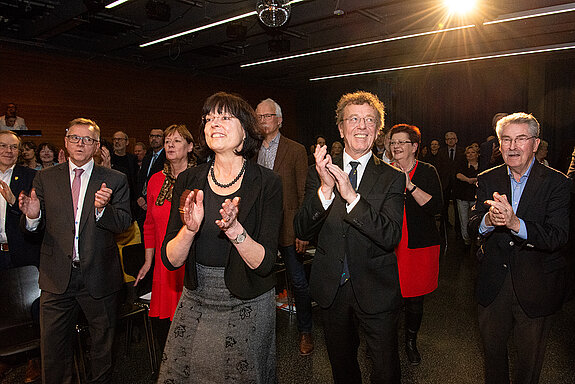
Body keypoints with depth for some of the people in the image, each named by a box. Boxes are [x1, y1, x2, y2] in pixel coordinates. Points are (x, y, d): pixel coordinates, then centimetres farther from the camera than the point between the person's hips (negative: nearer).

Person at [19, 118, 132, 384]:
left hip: (99, 277, -1)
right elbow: (35, 229, 5)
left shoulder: (115, 180, -2)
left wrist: (102, 209, -29)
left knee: (102, 345, 16)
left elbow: (123, 224, -10)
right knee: (53, 348, 14)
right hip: (57, 277, 2)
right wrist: (32, 216, -18)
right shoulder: (45, 178, 4)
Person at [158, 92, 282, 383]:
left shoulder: (266, 182, -12)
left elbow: (264, 263, -16)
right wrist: (190, 228, -26)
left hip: (247, 308, -2)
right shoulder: (188, 180, -4)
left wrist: (234, 228, -32)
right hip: (195, 302, 3)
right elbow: (170, 260, -6)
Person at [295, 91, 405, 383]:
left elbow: (391, 237, -19)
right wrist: (325, 189, -27)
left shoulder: (392, 178, -8)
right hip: (331, 289, 2)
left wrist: (352, 196, -31)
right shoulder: (318, 173, -3)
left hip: (376, 291, -2)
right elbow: (301, 232, -11)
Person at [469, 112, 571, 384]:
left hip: (535, 286, -2)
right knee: (492, 347, 21)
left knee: (529, 358, 16)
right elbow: (473, 225, -9)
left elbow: (558, 237, -21)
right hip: (493, 283, 3)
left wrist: (514, 223, -38)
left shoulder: (557, 183, -10)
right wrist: (489, 220, -33)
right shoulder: (487, 180, 0)